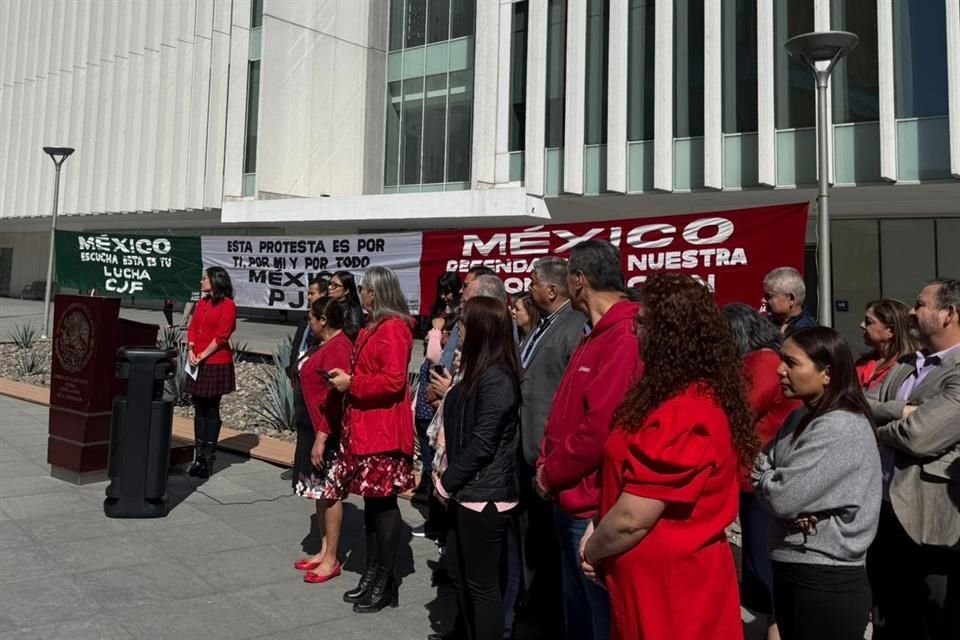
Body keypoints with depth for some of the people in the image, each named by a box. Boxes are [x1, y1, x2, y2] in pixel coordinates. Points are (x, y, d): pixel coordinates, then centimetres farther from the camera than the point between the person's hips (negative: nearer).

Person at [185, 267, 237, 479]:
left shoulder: (227, 304, -9)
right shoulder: (202, 303, 15)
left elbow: (221, 336, -14)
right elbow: (192, 328, 12)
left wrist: (203, 355, -14)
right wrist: (191, 350, -3)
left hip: (216, 364, -7)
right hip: (197, 363, 7)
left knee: (211, 410, 0)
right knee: (199, 409, 9)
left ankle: (209, 457, 7)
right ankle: (199, 455, 15)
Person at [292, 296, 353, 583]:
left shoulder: (338, 349, -19)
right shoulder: (324, 344, 13)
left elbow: (335, 397, -24)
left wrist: (321, 437, -24)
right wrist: (313, 434, 18)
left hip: (327, 432, -10)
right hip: (312, 427, 10)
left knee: (329, 493, -1)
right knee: (320, 492, 16)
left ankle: (331, 560, 9)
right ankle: (324, 551, 27)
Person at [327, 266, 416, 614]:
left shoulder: (393, 328, -15)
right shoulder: (374, 326, 17)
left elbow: (393, 380, -23)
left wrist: (351, 384, -14)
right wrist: (346, 377, 8)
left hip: (384, 429, -10)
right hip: (366, 425, 10)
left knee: (384, 501, -2)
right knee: (371, 499, 14)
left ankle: (386, 581, 9)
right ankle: (372, 572, 24)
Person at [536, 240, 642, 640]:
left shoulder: (625, 338, -21)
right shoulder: (597, 336, 13)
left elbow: (600, 428, -26)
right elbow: (562, 413, 15)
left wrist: (550, 473, -13)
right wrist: (546, 463, 1)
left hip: (594, 509, -10)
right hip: (571, 501, 10)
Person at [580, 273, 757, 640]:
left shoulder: (680, 413, -27)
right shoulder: (707, 396, 4)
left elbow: (632, 518, -24)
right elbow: (638, 487, 12)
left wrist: (592, 552, -6)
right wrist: (599, 530, 4)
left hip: (666, 586, -9)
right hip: (682, 573, 9)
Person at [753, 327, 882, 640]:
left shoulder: (841, 429, -22)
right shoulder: (801, 416, 8)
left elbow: (783, 498, -25)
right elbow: (765, 465, 7)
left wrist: (762, 476, -4)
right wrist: (769, 476, -15)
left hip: (827, 581, -8)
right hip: (790, 569, 8)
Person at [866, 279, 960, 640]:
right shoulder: (905, 366, 11)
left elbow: (918, 435, -24)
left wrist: (877, 430, -5)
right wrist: (900, 410, -16)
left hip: (931, 521, -8)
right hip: (886, 510, 8)